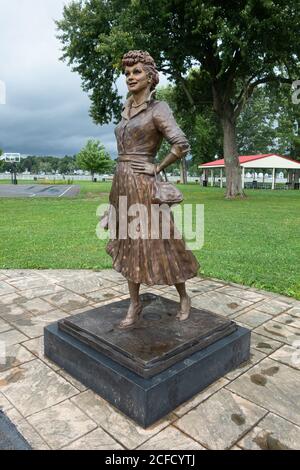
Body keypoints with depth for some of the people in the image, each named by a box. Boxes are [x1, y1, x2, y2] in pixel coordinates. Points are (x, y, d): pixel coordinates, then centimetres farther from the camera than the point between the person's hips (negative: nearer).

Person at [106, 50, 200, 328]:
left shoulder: (158, 109, -7)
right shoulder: (127, 110, 15)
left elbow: (181, 146, -19)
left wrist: (158, 168, -8)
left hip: (142, 186, -8)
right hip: (121, 183, 8)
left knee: (158, 245, 1)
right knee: (128, 245, 10)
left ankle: (184, 298, 23)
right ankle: (135, 303, 23)